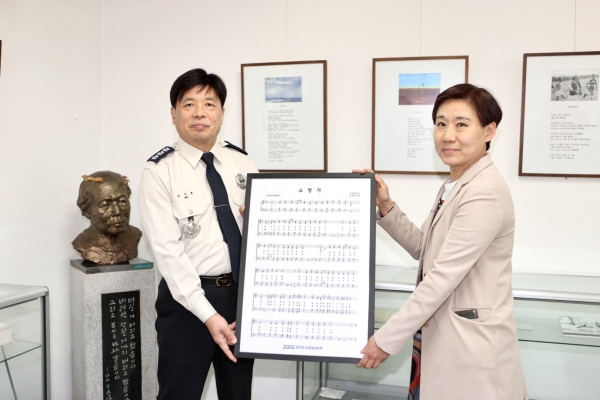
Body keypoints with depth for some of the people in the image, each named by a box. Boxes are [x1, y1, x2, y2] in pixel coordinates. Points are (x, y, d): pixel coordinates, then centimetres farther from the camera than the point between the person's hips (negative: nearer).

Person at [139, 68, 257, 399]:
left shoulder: (242, 162, 4)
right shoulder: (160, 171, -9)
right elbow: (168, 251, -16)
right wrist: (208, 314, -22)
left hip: (242, 293, 4)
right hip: (188, 299, -4)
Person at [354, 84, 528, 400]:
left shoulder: (485, 193, -22)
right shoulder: (454, 185, 8)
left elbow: (442, 277, -23)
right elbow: (424, 248, 16)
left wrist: (387, 339, -18)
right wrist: (386, 208, 2)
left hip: (470, 343, -9)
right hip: (441, 334, 9)